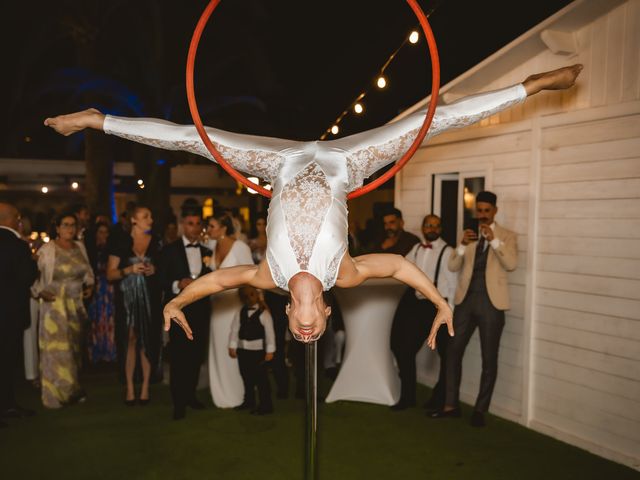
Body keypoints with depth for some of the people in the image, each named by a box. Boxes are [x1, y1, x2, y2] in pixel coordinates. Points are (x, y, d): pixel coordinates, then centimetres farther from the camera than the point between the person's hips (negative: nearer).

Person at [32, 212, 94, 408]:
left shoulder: (80, 247, 7)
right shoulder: (47, 250, -9)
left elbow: (87, 270, 19)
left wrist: (89, 284, 4)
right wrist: (40, 291, -21)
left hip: (76, 304, 5)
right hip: (55, 304, -5)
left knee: (74, 346, 11)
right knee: (57, 348, -2)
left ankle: (71, 389, 23)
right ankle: (58, 393, 9)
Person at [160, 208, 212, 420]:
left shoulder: (207, 252, 13)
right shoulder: (170, 250, 1)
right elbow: (162, 280, -5)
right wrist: (178, 285, -21)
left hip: (201, 309, 4)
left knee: (197, 355, 9)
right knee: (178, 356, -2)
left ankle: (190, 394, 24)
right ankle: (179, 402, 8)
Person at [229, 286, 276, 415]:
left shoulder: (264, 313, -8)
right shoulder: (240, 312, 5)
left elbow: (270, 332, -9)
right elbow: (234, 329, 7)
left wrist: (270, 350, -11)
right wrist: (232, 346, 2)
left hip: (258, 349, -5)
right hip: (242, 348, 6)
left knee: (260, 377, -4)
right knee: (246, 376, 17)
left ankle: (266, 405, 4)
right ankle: (249, 401, 34)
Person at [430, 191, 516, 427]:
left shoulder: (507, 236, 3)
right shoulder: (469, 235, 13)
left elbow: (511, 264, -14)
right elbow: (452, 267, 3)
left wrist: (493, 240, -23)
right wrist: (463, 245, -14)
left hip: (491, 302, -3)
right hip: (466, 299, 3)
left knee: (489, 359, 4)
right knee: (453, 351, 4)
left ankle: (480, 410, 16)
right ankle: (451, 405, 15)